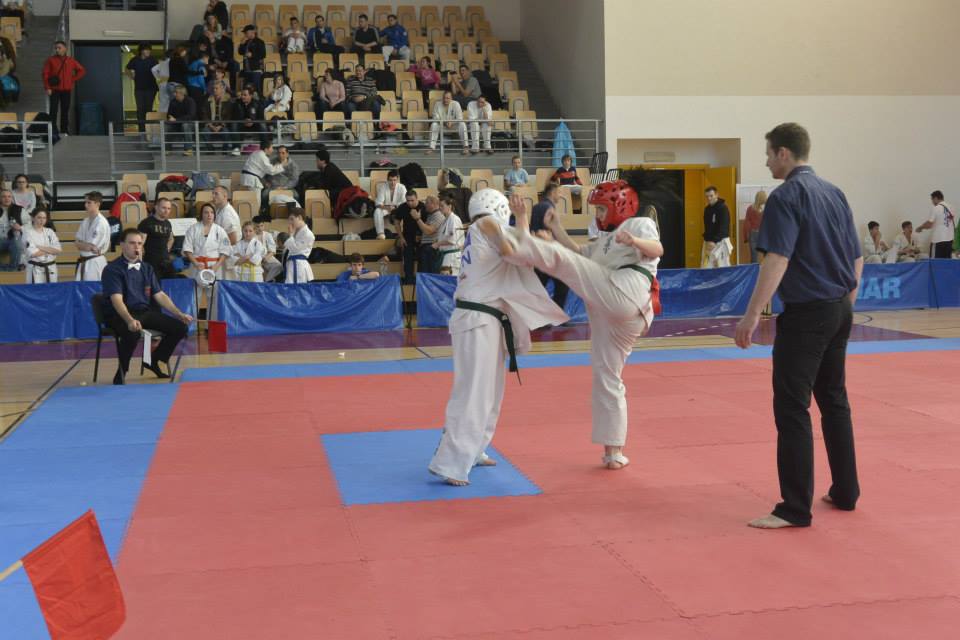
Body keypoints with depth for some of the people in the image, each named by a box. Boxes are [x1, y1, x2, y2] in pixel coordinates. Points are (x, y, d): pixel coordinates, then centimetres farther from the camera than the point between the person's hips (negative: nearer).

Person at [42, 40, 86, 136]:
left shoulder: (71, 60, 9)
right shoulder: (51, 60, 2)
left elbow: (82, 70, 16)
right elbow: (45, 74, -1)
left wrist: (73, 79, 5)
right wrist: (47, 88, -10)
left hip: (66, 90, 2)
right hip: (54, 90, -2)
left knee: (65, 111, 4)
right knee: (53, 111, -6)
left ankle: (64, 131, 10)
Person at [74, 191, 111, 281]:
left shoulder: (101, 223, -15)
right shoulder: (85, 221, 10)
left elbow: (91, 247, -18)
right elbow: (76, 242, 8)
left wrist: (82, 244, -1)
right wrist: (88, 245, -11)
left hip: (95, 263, -8)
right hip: (83, 262, 8)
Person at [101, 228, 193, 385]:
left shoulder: (147, 268, 12)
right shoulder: (112, 270, -10)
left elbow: (160, 295, 12)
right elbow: (117, 299, -22)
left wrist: (180, 314, 1)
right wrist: (130, 320, -40)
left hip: (145, 312, 7)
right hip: (120, 314, -7)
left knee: (180, 327, -8)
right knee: (132, 332, -40)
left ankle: (154, 361, 15)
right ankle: (122, 371, -12)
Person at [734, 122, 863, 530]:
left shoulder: (786, 197, -12)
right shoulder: (834, 194, 12)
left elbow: (777, 261, -22)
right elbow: (857, 260, 16)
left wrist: (752, 315, -22)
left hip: (805, 313, -9)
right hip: (840, 312, 9)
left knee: (792, 408, -5)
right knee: (834, 400, 19)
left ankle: (796, 509, -3)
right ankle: (845, 492, 28)